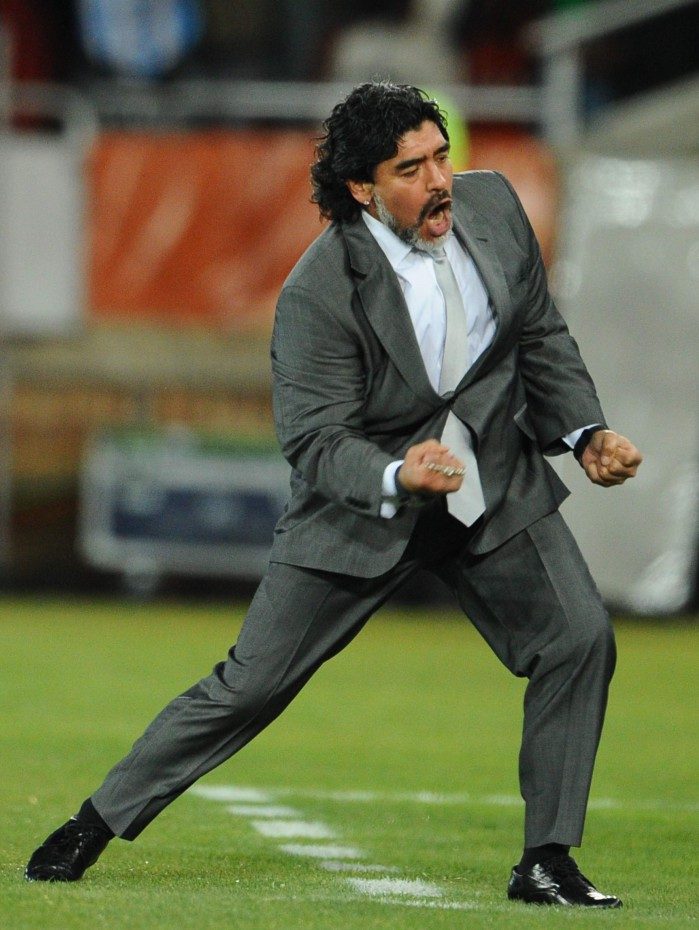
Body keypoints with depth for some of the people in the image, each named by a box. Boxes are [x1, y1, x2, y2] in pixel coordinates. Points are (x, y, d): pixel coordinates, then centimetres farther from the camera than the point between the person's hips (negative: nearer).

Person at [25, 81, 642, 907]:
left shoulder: (492, 205, -8)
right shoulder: (318, 295, -24)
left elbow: (541, 335, 7)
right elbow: (315, 443, -22)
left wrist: (586, 431, -6)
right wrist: (396, 478, -41)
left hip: (494, 486, 4)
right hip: (360, 504, -4)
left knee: (580, 638, -13)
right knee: (251, 683, -2)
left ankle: (546, 861, -2)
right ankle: (99, 823, 15)